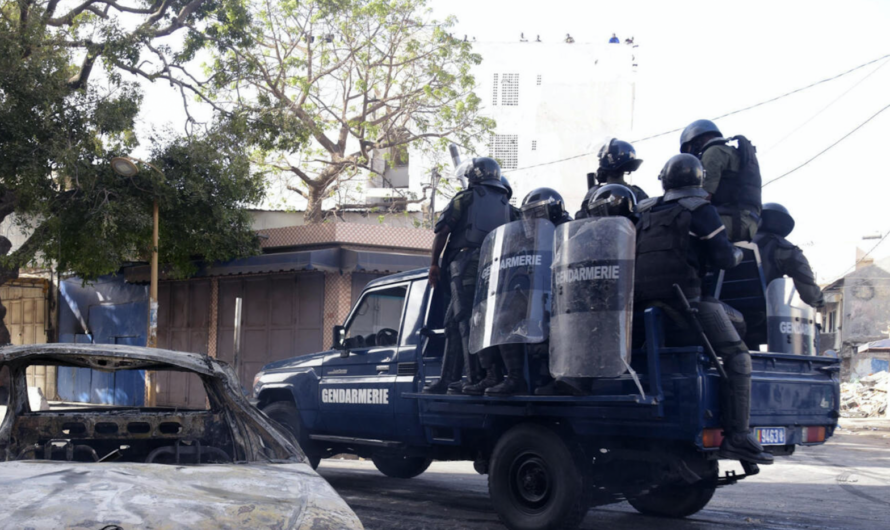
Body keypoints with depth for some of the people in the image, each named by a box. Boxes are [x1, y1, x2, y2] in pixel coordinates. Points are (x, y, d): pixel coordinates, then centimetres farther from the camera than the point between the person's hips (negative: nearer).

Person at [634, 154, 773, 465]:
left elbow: (634, 256, 27)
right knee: (736, 356, -5)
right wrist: (737, 254, 17)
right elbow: (723, 258, -5)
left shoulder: (646, 213, 20)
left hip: (641, 305, 7)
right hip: (681, 301, -7)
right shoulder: (700, 210, 1)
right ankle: (736, 436, -19)